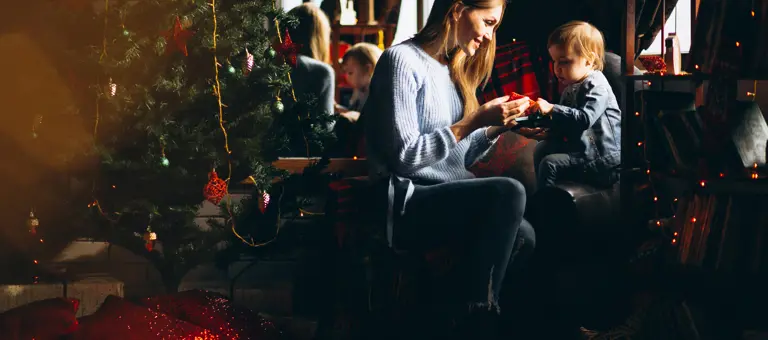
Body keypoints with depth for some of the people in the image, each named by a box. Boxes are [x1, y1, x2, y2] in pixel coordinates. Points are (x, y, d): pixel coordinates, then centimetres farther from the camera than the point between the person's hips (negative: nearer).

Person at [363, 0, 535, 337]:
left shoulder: (451, 69, 17)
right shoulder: (402, 60, -9)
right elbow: (404, 158, -17)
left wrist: (496, 126, 4)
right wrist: (475, 120, -18)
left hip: (443, 196, 8)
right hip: (405, 206, -8)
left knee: (523, 235, -16)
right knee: (508, 192, -26)